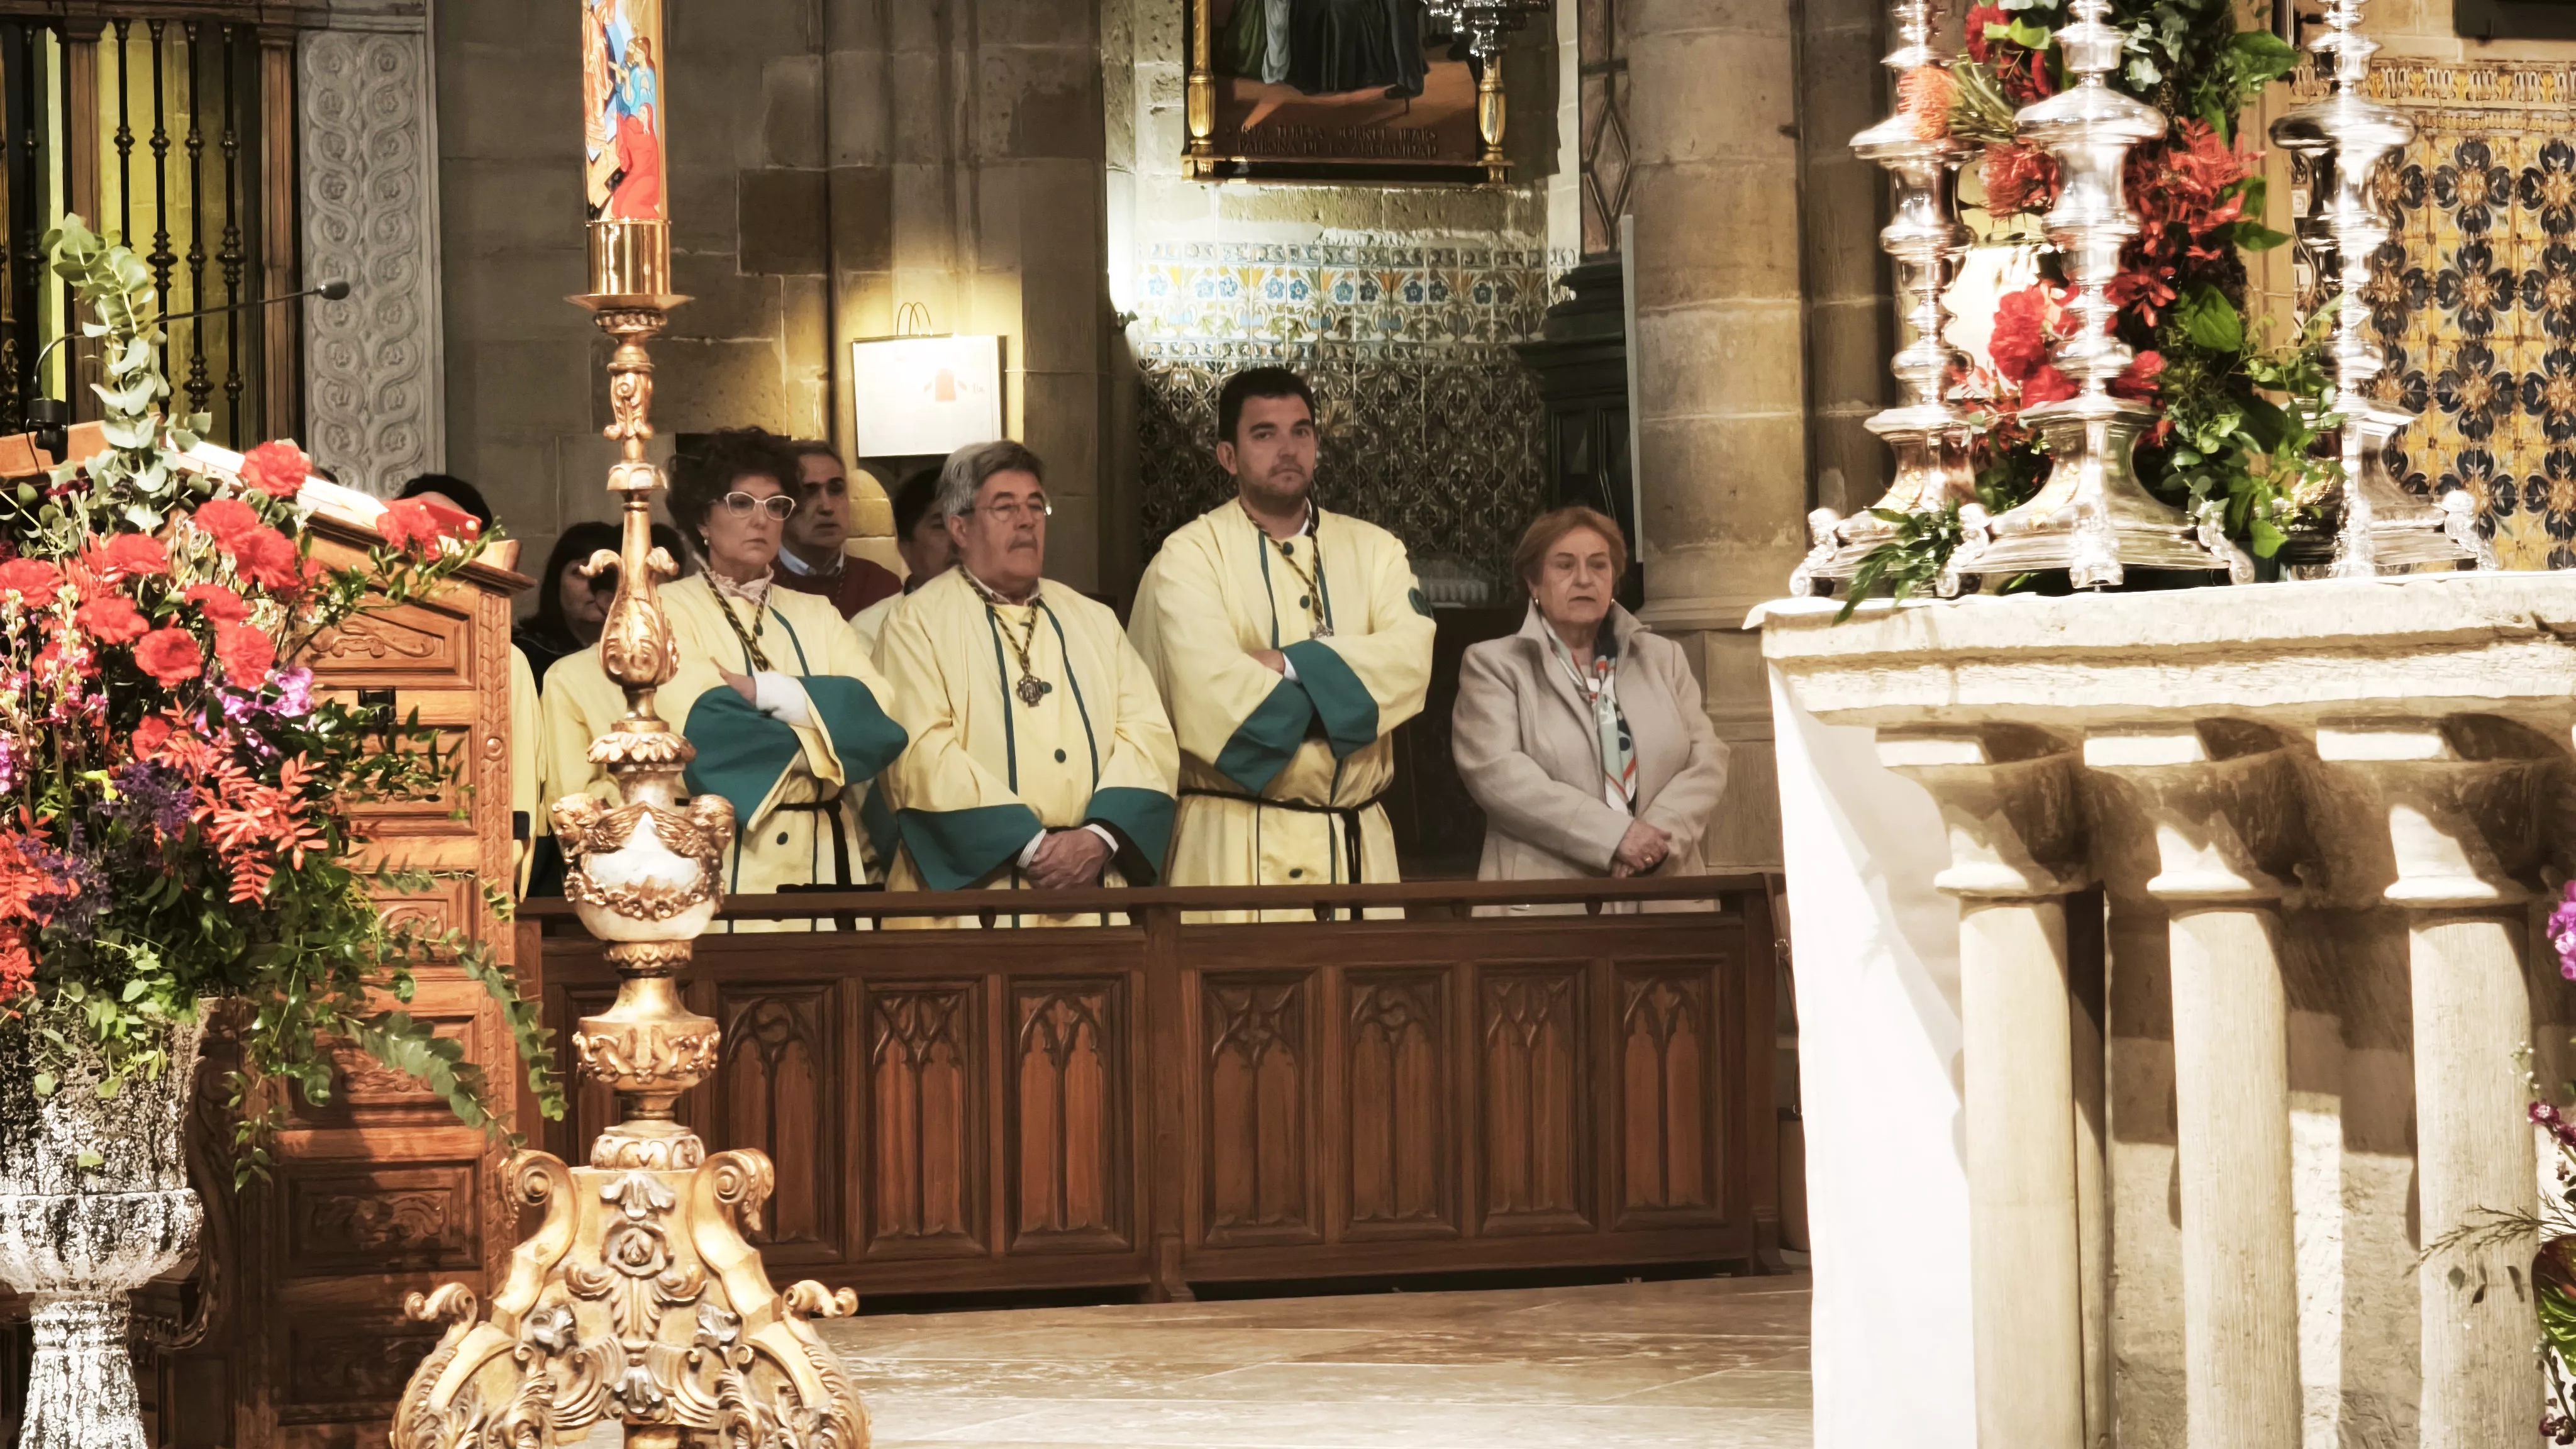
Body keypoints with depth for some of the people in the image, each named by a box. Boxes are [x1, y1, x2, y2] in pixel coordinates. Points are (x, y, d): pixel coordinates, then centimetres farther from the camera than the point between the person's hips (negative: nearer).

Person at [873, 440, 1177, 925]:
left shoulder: (1094, 622, 17)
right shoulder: (917, 624, 2)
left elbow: (1147, 732, 6)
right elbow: (924, 754, -10)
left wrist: (1101, 837, -12)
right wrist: (1029, 847, -16)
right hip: (971, 888, -4)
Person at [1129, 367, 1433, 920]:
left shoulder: (1374, 550, 12)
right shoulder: (1191, 556, -2)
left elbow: (1410, 660, -6)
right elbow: (1214, 690, -17)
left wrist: (1290, 665, -16)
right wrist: (1344, 689, -6)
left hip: (1359, 844, 4)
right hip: (1237, 848, -4)